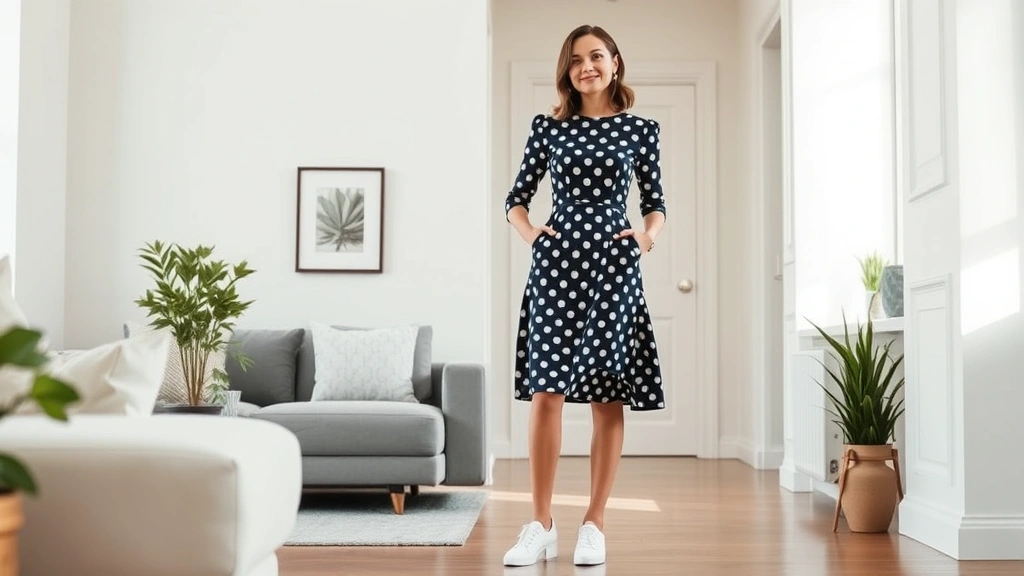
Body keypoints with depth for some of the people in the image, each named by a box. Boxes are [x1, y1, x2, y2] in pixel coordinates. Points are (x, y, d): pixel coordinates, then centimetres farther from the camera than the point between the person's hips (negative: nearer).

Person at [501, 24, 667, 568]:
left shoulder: (640, 129, 8)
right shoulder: (548, 126, 9)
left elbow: (655, 203, 13)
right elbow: (516, 196, 14)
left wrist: (646, 235, -5)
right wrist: (528, 232, -4)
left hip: (613, 264, 0)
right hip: (556, 261, 0)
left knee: (607, 395, 1)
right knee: (545, 390, -5)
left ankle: (593, 524, 11)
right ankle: (541, 524, 4)